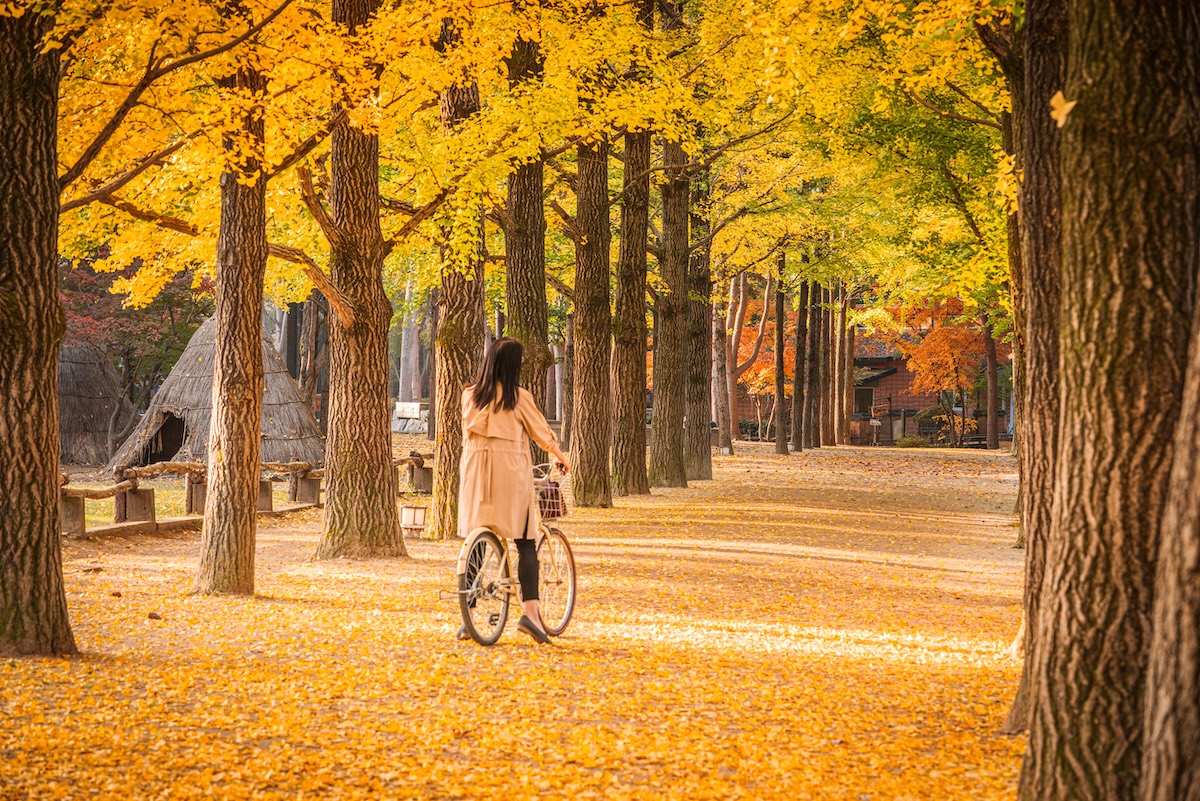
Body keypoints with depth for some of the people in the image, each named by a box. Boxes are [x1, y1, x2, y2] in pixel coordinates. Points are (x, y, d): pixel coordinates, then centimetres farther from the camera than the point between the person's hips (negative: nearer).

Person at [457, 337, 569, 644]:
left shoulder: (470, 395, 5)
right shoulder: (518, 397, -4)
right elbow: (541, 431, 6)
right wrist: (560, 457, 23)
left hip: (475, 471, 3)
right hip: (511, 471, -3)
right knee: (526, 543, 2)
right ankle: (530, 611, -9)